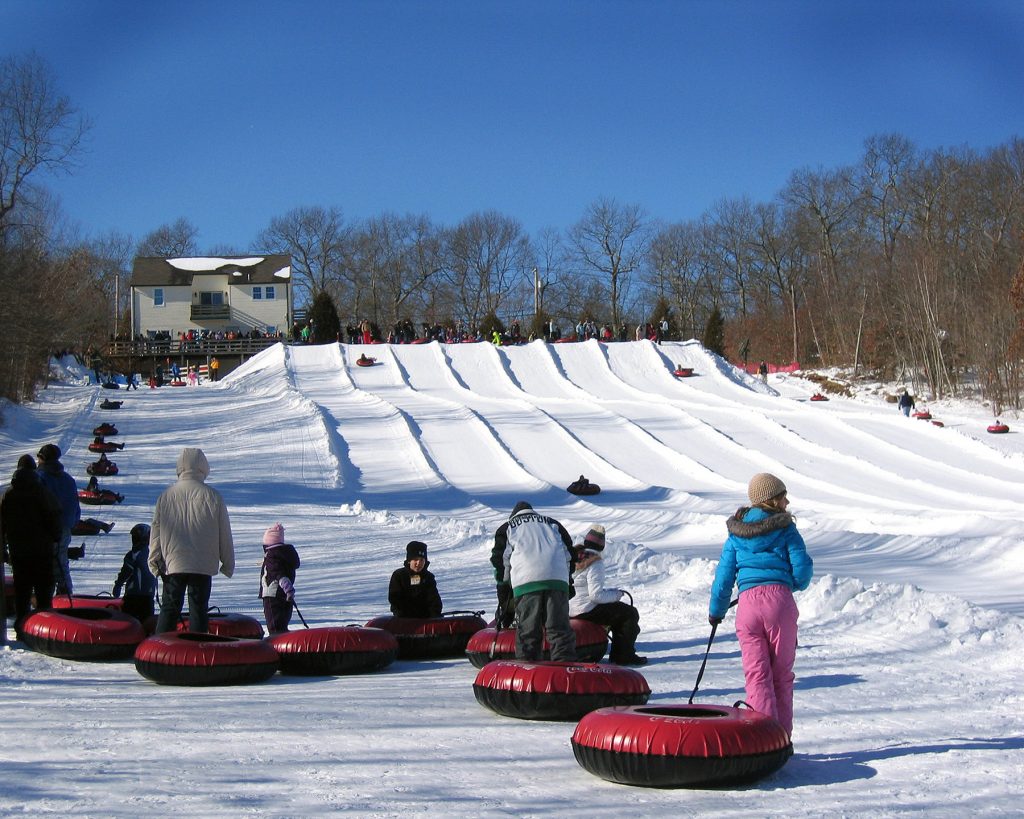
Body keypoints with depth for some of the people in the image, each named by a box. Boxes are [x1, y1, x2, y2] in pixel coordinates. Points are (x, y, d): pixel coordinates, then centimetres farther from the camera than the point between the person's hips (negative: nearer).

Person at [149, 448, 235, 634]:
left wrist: (154, 560, 15)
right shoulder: (212, 496, -5)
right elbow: (224, 534, 0)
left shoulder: (166, 496, 1)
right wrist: (228, 563, 10)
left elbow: (156, 530, 6)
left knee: (169, 608, 8)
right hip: (203, 564, -1)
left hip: (173, 563, 1)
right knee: (199, 609, 4)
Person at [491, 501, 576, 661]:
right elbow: (569, 552, 26)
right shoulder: (552, 523, 31)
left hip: (525, 580, -2)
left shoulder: (507, 527, 25)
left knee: (527, 630, 0)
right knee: (559, 628, 1)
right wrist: (568, 580, 33)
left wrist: (503, 584, 27)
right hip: (557, 579, 2)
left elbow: (500, 558, 17)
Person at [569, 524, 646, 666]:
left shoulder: (573, 556, 8)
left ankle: (618, 654, 21)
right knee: (631, 614, 0)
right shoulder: (595, 564, -18)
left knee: (619, 611, 25)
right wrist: (616, 594, -6)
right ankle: (624, 656, 0)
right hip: (586, 610, -9)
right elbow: (596, 595, -23)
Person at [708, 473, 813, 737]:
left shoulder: (736, 534, 14)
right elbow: (802, 567, -1)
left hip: (748, 602, 2)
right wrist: (797, 585, 22)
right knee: (781, 672, 9)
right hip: (779, 598, -2)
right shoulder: (785, 529, 5)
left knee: (757, 673, 0)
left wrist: (716, 611, 25)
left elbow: (724, 576, 14)